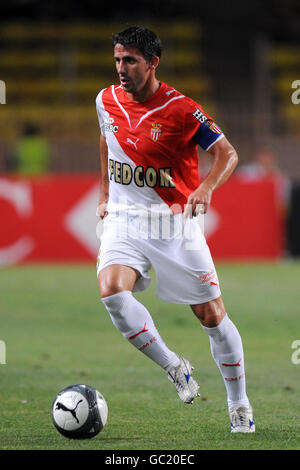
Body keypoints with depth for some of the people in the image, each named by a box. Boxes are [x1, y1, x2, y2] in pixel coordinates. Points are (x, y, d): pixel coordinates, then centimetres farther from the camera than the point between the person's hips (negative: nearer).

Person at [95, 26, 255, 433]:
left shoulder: (181, 109, -13)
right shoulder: (107, 101, 1)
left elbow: (227, 153, -8)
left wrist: (206, 188, -27)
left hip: (174, 221, -3)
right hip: (123, 217, 3)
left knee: (212, 315, 1)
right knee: (112, 291, -25)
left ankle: (239, 404, 19)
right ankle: (174, 367, -4)